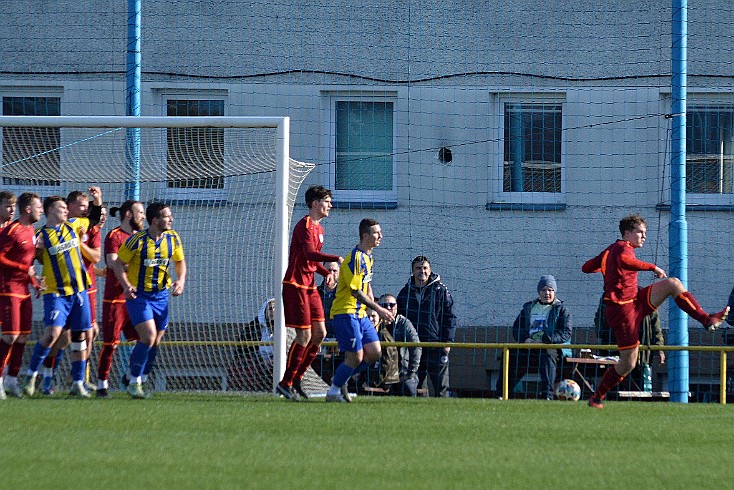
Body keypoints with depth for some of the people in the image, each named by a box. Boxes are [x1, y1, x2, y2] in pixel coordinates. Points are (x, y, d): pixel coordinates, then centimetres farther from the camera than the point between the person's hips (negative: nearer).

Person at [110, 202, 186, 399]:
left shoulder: (172, 238, 0)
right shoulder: (138, 240, -14)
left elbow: (180, 261, 16)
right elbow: (118, 264, -7)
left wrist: (181, 280, -3)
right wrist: (126, 285, -21)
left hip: (161, 295, 6)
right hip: (138, 294, -6)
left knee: (155, 343, 5)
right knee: (149, 337, -17)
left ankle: (135, 376, 24)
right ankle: (134, 383, -3)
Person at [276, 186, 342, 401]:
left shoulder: (318, 228, 18)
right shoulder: (305, 226, -13)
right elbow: (310, 254, -27)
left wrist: (327, 273, 7)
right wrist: (336, 259, -34)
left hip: (310, 286, 10)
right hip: (296, 285, -10)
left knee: (320, 333, 5)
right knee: (305, 335, -9)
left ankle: (297, 378, 13)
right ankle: (286, 383, -1)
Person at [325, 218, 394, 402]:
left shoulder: (369, 258, 14)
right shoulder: (355, 259, -17)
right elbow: (355, 291, -21)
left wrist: (374, 308, 16)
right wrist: (378, 309, -21)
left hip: (360, 314, 9)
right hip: (346, 313, -9)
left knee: (374, 353, 4)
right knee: (356, 357, -11)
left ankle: (340, 380, 18)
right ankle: (333, 391, 6)